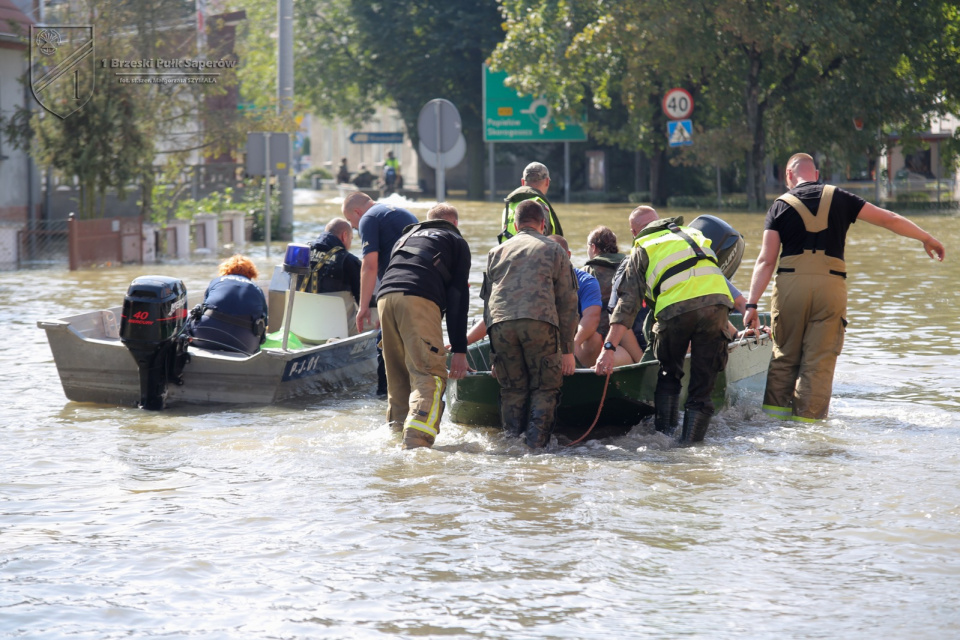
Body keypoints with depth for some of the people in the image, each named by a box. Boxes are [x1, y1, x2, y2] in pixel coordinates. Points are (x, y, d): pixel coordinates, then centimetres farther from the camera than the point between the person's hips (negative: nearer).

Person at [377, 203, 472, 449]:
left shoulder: (407, 236, 38)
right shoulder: (456, 242, 22)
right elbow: (458, 297, 11)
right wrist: (459, 350, 5)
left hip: (385, 297, 6)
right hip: (419, 299, -6)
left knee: (398, 378, 16)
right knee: (430, 375, -12)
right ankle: (416, 442, -30)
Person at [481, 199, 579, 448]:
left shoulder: (496, 252, 27)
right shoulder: (554, 250, 19)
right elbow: (567, 302, 13)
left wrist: (495, 355, 28)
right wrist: (567, 350, 13)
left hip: (500, 324, 3)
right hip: (540, 321, -3)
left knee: (512, 390, 11)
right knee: (545, 388, 4)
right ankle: (535, 444, -10)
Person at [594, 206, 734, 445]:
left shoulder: (642, 250, 19)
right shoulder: (693, 234, 33)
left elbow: (628, 302, 7)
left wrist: (609, 348, 1)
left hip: (676, 307, -2)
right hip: (716, 299, 2)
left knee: (668, 374, 21)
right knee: (702, 385, 8)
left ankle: (665, 433, 15)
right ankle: (689, 444, 2)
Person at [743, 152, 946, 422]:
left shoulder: (781, 205, 7)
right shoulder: (839, 198, 10)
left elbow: (766, 261, 0)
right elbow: (889, 219, 13)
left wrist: (752, 304, -2)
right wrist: (927, 239, 26)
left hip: (790, 284, 0)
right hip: (830, 287, 0)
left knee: (784, 357, 11)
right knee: (819, 363, 3)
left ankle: (774, 416, 10)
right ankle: (808, 420, 1)